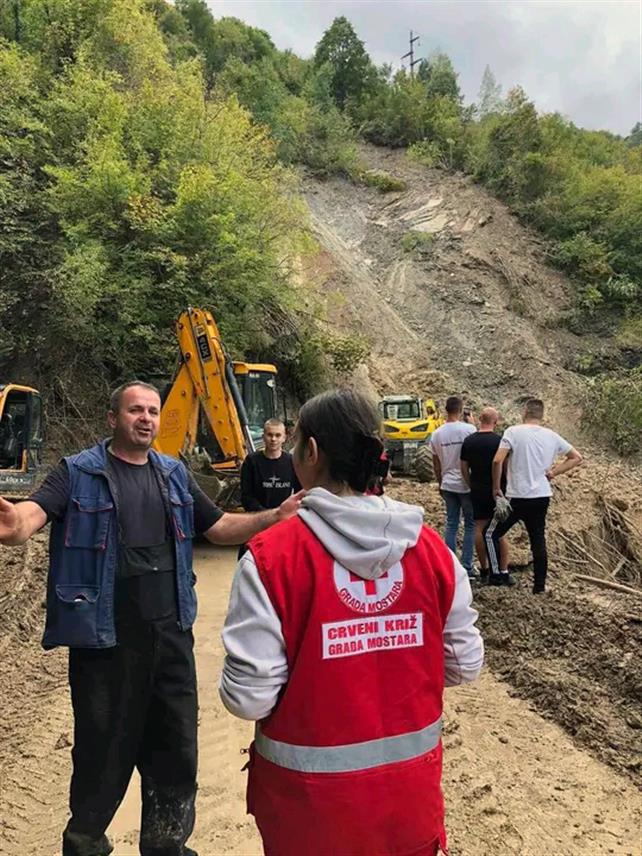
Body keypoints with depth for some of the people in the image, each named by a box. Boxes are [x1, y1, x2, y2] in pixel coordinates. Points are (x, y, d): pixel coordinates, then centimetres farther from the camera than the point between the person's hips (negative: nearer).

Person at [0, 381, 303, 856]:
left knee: (175, 746, 16)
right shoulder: (78, 473, -6)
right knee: (104, 749, 10)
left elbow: (220, 527, 11)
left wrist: (275, 517, -4)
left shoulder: (175, 474, 7)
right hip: (106, 635, -4)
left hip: (171, 630, 5)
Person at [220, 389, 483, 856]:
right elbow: (464, 664, -2)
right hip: (411, 783, 3)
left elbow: (250, 696, -20)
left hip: (310, 793, -2)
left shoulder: (272, 555, -21)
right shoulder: (431, 547, -10)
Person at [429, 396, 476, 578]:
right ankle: (467, 566, 7)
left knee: (451, 525, 12)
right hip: (467, 484, -4)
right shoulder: (469, 429, -12)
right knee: (470, 525, 7)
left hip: (447, 485, 4)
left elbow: (436, 463, 9)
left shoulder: (437, 434, 1)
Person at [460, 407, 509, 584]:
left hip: (477, 491, 3)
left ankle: (484, 570, 15)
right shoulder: (499, 441, -12)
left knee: (480, 528, 9)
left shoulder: (468, 441, 0)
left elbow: (464, 468, 4)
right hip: (496, 490, -3)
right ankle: (503, 572, 6)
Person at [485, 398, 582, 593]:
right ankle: (540, 585, 19)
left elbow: (497, 461, -19)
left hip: (517, 498, -5)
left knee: (490, 533, 10)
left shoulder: (514, 432, -10)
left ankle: (498, 574, 6)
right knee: (538, 541, 14)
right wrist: (553, 472, 7)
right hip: (542, 497, 5)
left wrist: (496, 487, -6)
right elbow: (577, 458, 12)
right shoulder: (552, 436, 5)